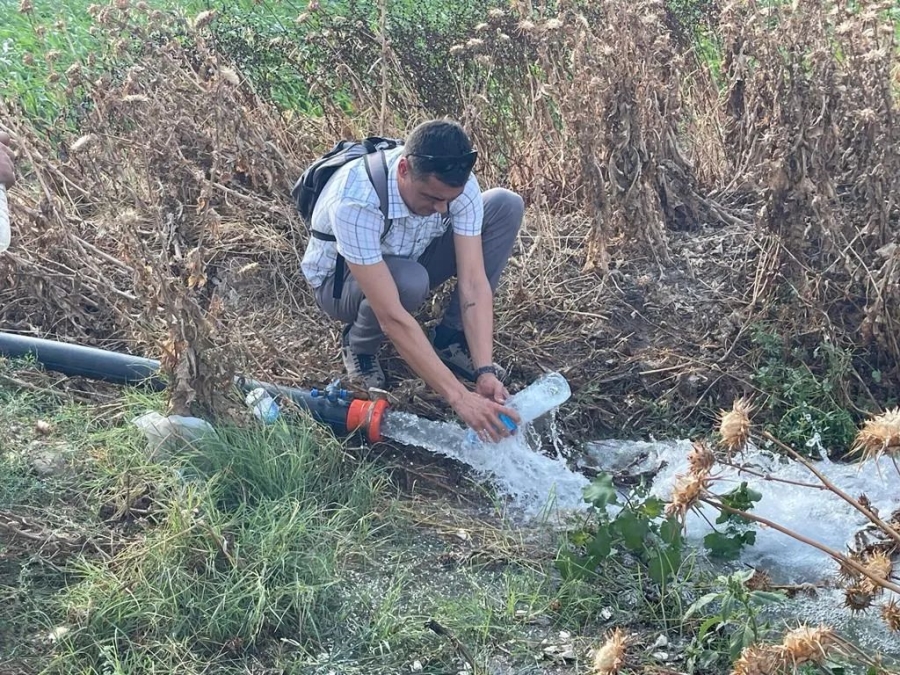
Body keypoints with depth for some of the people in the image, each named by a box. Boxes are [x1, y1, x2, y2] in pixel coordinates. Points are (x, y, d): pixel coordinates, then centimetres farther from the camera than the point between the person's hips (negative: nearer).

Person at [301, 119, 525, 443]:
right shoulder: (354, 203, -41)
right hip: (342, 281, -5)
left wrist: (485, 371, -37)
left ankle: (450, 340, -6)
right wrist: (460, 397, -46)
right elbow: (392, 317, -43)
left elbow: (473, 282, -26)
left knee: (506, 206, -16)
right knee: (409, 281, -41)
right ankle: (358, 344, -5)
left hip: (411, 260, 5)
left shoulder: (458, 183, -26)